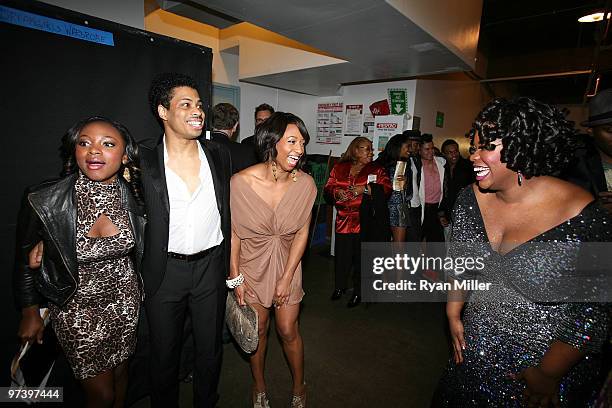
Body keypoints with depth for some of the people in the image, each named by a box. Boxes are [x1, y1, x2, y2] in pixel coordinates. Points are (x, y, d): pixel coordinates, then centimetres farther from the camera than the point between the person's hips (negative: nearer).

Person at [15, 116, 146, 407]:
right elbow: (25, 260, -4)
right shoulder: (44, 202, -21)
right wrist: (29, 313, 4)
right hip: (76, 307, -2)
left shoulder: (133, 196, -14)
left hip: (124, 299, 3)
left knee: (120, 372, 25)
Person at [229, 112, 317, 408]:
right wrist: (235, 277, -6)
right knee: (257, 330, 17)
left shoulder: (305, 184, -16)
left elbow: (302, 233, -8)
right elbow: (233, 232, -10)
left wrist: (287, 278, -7)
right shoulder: (241, 181, -21)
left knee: (288, 330, 11)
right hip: (252, 265, 0)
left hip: (287, 264, 1)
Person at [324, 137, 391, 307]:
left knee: (361, 256, 5)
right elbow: (328, 188, 10)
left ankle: (358, 292, 25)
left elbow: (386, 188, -8)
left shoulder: (376, 169, 5)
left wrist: (365, 188, -17)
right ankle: (339, 286, 31)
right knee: (341, 254, 5)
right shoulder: (339, 168, 9)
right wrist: (337, 192, -11)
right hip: (344, 220, 2)